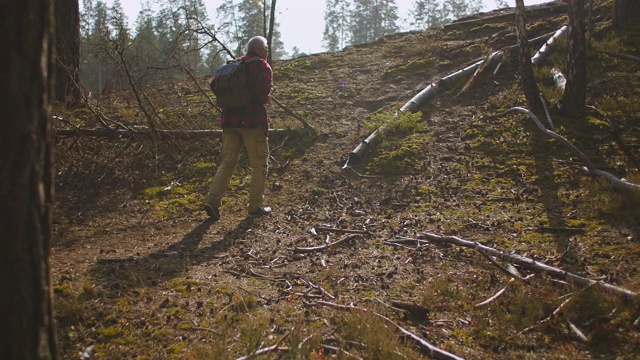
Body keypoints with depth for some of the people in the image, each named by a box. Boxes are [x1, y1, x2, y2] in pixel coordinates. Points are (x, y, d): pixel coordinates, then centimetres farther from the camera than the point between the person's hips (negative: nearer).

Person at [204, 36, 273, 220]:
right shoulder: (263, 67, -5)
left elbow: (215, 86, 12)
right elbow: (262, 94, -19)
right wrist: (267, 99, 2)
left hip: (230, 120, 6)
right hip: (252, 121, -6)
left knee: (227, 162, 9)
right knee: (259, 164, 5)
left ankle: (212, 201, -4)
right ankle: (255, 206, 8)